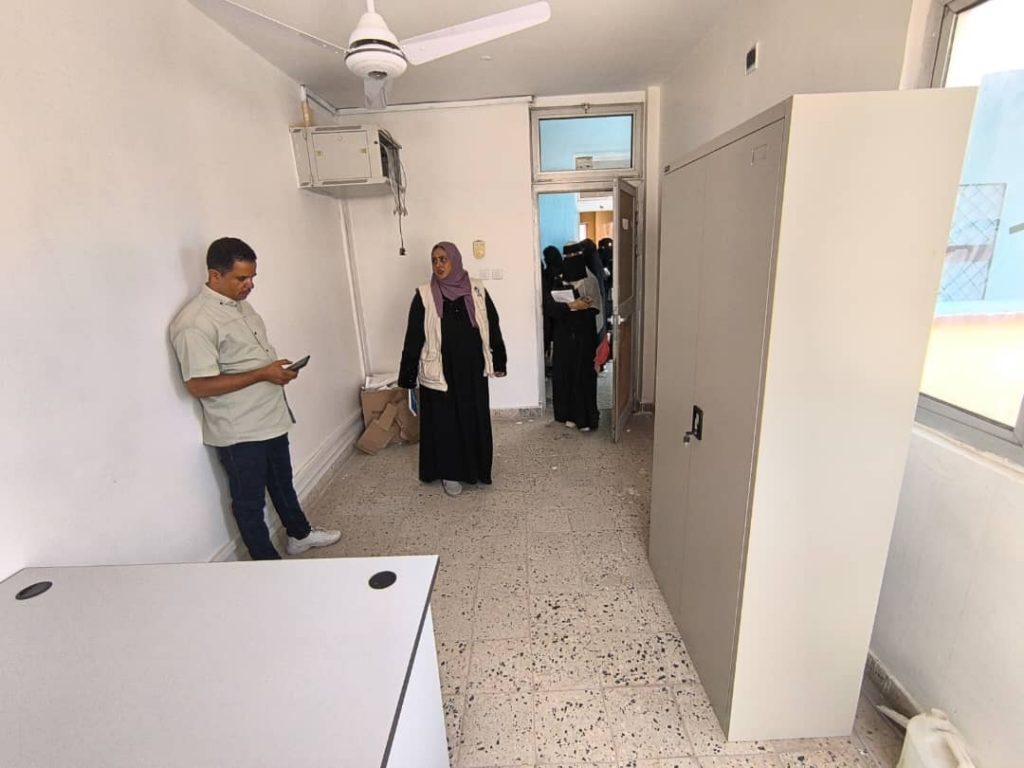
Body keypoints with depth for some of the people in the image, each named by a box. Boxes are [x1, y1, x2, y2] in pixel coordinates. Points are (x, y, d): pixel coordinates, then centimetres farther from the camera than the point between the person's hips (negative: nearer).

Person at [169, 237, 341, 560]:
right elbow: (198, 386, -24)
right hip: (239, 431, -8)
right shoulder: (195, 323, -22)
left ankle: (300, 534, 46)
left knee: (282, 482, 25)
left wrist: (278, 367, 3)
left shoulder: (240, 303, 6)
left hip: (270, 418, 9)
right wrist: (262, 374, -25)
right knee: (249, 501, 11)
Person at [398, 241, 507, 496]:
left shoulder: (477, 290, 0)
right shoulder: (424, 295, -5)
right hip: (440, 371, -2)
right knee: (445, 421, 8)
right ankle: (449, 473, 26)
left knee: (475, 418, 13)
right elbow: (414, 336, -4)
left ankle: (476, 467, 33)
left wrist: (499, 361, 8)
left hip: (472, 369, 2)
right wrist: (407, 375, -5)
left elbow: (492, 327, 6)